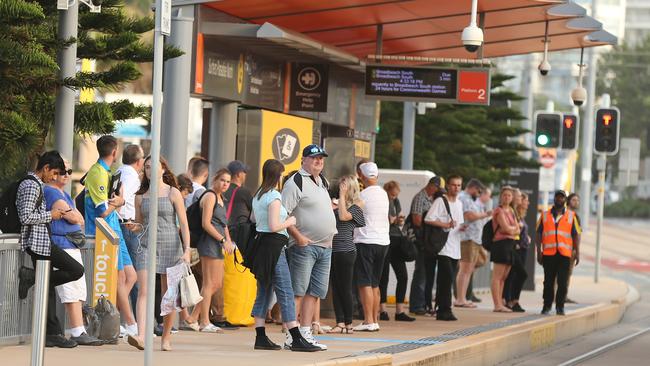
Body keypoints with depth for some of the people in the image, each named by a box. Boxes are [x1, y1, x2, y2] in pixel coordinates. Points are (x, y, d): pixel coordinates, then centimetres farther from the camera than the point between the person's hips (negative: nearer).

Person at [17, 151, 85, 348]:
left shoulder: (34, 184, 20)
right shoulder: (32, 185, -12)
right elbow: (25, 217, -20)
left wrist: (57, 214, 16)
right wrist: (50, 215, -10)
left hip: (39, 242, 11)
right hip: (38, 242, -11)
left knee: (47, 287, 9)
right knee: (76, 270, -12)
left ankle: (52, 334, 9)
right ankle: (30, 276, -11)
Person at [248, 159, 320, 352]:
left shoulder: (257, 196, 13)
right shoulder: (274, 196, -14)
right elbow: (274, 226, -22)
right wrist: (289, 222, -4)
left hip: (261, 243, 9)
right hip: (274, 245, -9)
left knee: (264, 292, 11)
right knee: (286, 294, -7)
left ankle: (261, 337, 10)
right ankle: (296, 339, -7)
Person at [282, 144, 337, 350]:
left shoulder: (323, 182, 17)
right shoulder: (295, 182, -9)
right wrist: (298, 236, -20)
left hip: (325, 246, 8)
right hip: (304, 246, -8)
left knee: (314, 292, 8)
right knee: (297, 292, -8)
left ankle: (305, 333, 12)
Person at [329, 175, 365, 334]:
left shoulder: (357, 205, -2)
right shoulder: (337, 204, 16)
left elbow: (344, 216, -18)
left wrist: (342, 196, -10)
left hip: (345, 250, -7)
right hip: (333, 249, 7)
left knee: (345, 288, -2)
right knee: (335, 287, 5)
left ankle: (348, 324, 4)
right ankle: (340, 323, 6)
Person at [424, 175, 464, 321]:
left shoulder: (459, 203, 18)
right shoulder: (440, 201, -6)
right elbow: (428, 219, -14)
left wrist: (462, 227, 5)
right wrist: (446, 225, -19)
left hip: (455, 248, 7)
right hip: (443, 247, -7)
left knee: (445, 279, 8)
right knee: (447, 277, -15)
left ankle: (441, 310, 11)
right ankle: (445, 310, -12)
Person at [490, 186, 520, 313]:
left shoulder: (510, 211, 20)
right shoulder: (499, 211, -7)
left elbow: (518, 230, 13)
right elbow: (506, 228, -15)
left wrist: (510, 230, -7)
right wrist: (515, 228, 4)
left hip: (510, 245, 9)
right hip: (501, 244, -9)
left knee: (504, 277, 9)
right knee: (497, 277, -9)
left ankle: (500, 303, 11)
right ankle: (497, 305, -12)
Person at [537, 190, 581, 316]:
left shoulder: (571, 216, 10)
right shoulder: (545, 215, 11)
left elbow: (576, 235, 8)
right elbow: (539, 234, 10)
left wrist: (577, 252, 0)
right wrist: (539, 251, 1)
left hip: (565, 253, 0)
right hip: (548, 253, 0)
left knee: (562, 282, -3)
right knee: (548, 281, 3)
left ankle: (560, 306, 4)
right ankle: (547, 306, 11)